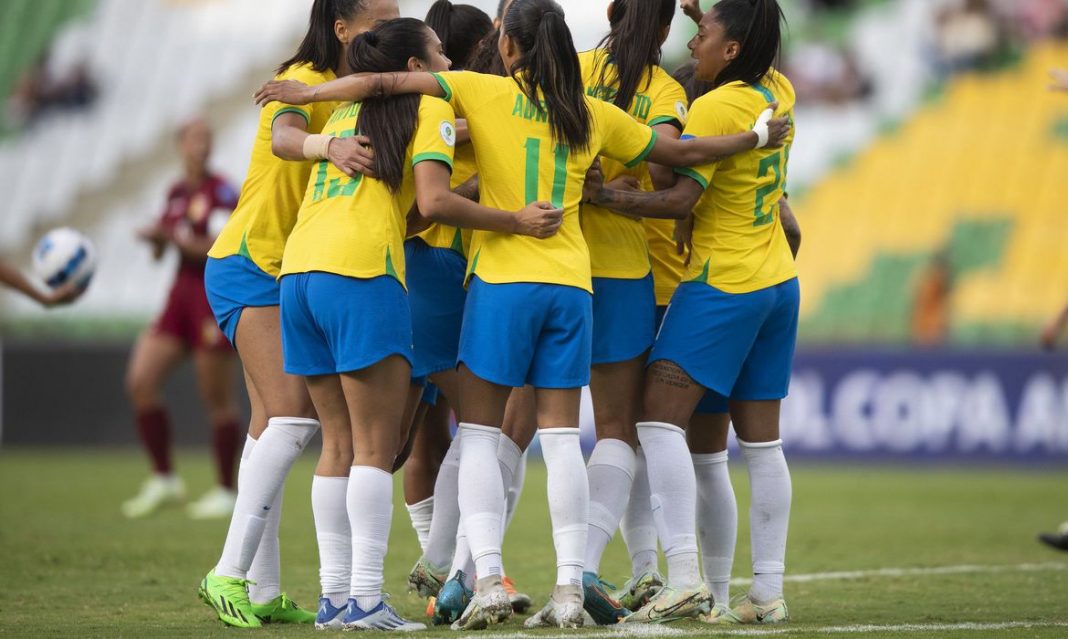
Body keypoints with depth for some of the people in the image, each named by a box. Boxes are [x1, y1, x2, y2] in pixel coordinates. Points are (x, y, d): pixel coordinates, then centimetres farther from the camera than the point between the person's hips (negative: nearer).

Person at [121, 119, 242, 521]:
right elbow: (164, 237, 22)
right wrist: (158, 239, 0)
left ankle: (225, 491, 9)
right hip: (182, 294, 7)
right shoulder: (177, 193, 12)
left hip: (215, 295, -7)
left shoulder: (221, 193, -9)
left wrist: (172, 238, -16)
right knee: (139, 381, -3)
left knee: (217, 400, -2)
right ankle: (164, 480, 7)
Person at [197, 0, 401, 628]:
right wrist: (327, 145, -56)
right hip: (251, 266, -9)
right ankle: (231, 573, -17)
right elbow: (283, 137, -34)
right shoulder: (305, 82, -13)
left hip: (298, 276, 9)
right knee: (293, 417, -18)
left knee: (276, 423, 6)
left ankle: (262, 591, 6)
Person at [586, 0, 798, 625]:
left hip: (722, 289, -8)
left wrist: (611, 197, -21)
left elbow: (681, 199, -24)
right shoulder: (778, 94, 7)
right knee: (762, 440, 8)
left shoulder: (714, 109, -17)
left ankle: (684, 577, -19)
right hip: (779, 285, 8)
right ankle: (769, 591, 6)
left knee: (661, 420, -8)